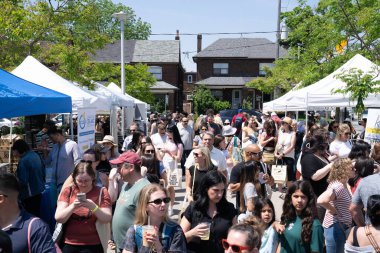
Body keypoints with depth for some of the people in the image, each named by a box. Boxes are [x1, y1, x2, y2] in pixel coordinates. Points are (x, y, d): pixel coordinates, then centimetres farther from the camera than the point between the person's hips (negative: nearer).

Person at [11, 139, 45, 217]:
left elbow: (23, 182, -22)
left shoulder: (23, 161, -21)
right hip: (40, 191, 8)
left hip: (30, 195, -8)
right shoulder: (36, 155, 4)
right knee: (37, 215, 17)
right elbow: (43, 172, 12)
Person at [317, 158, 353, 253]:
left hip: (340, 227, 10)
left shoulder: (342, 185, 5)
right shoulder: (338, 186, -24)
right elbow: (321, 200, -39)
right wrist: (334, 211, -24)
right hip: (336, 228, -10)